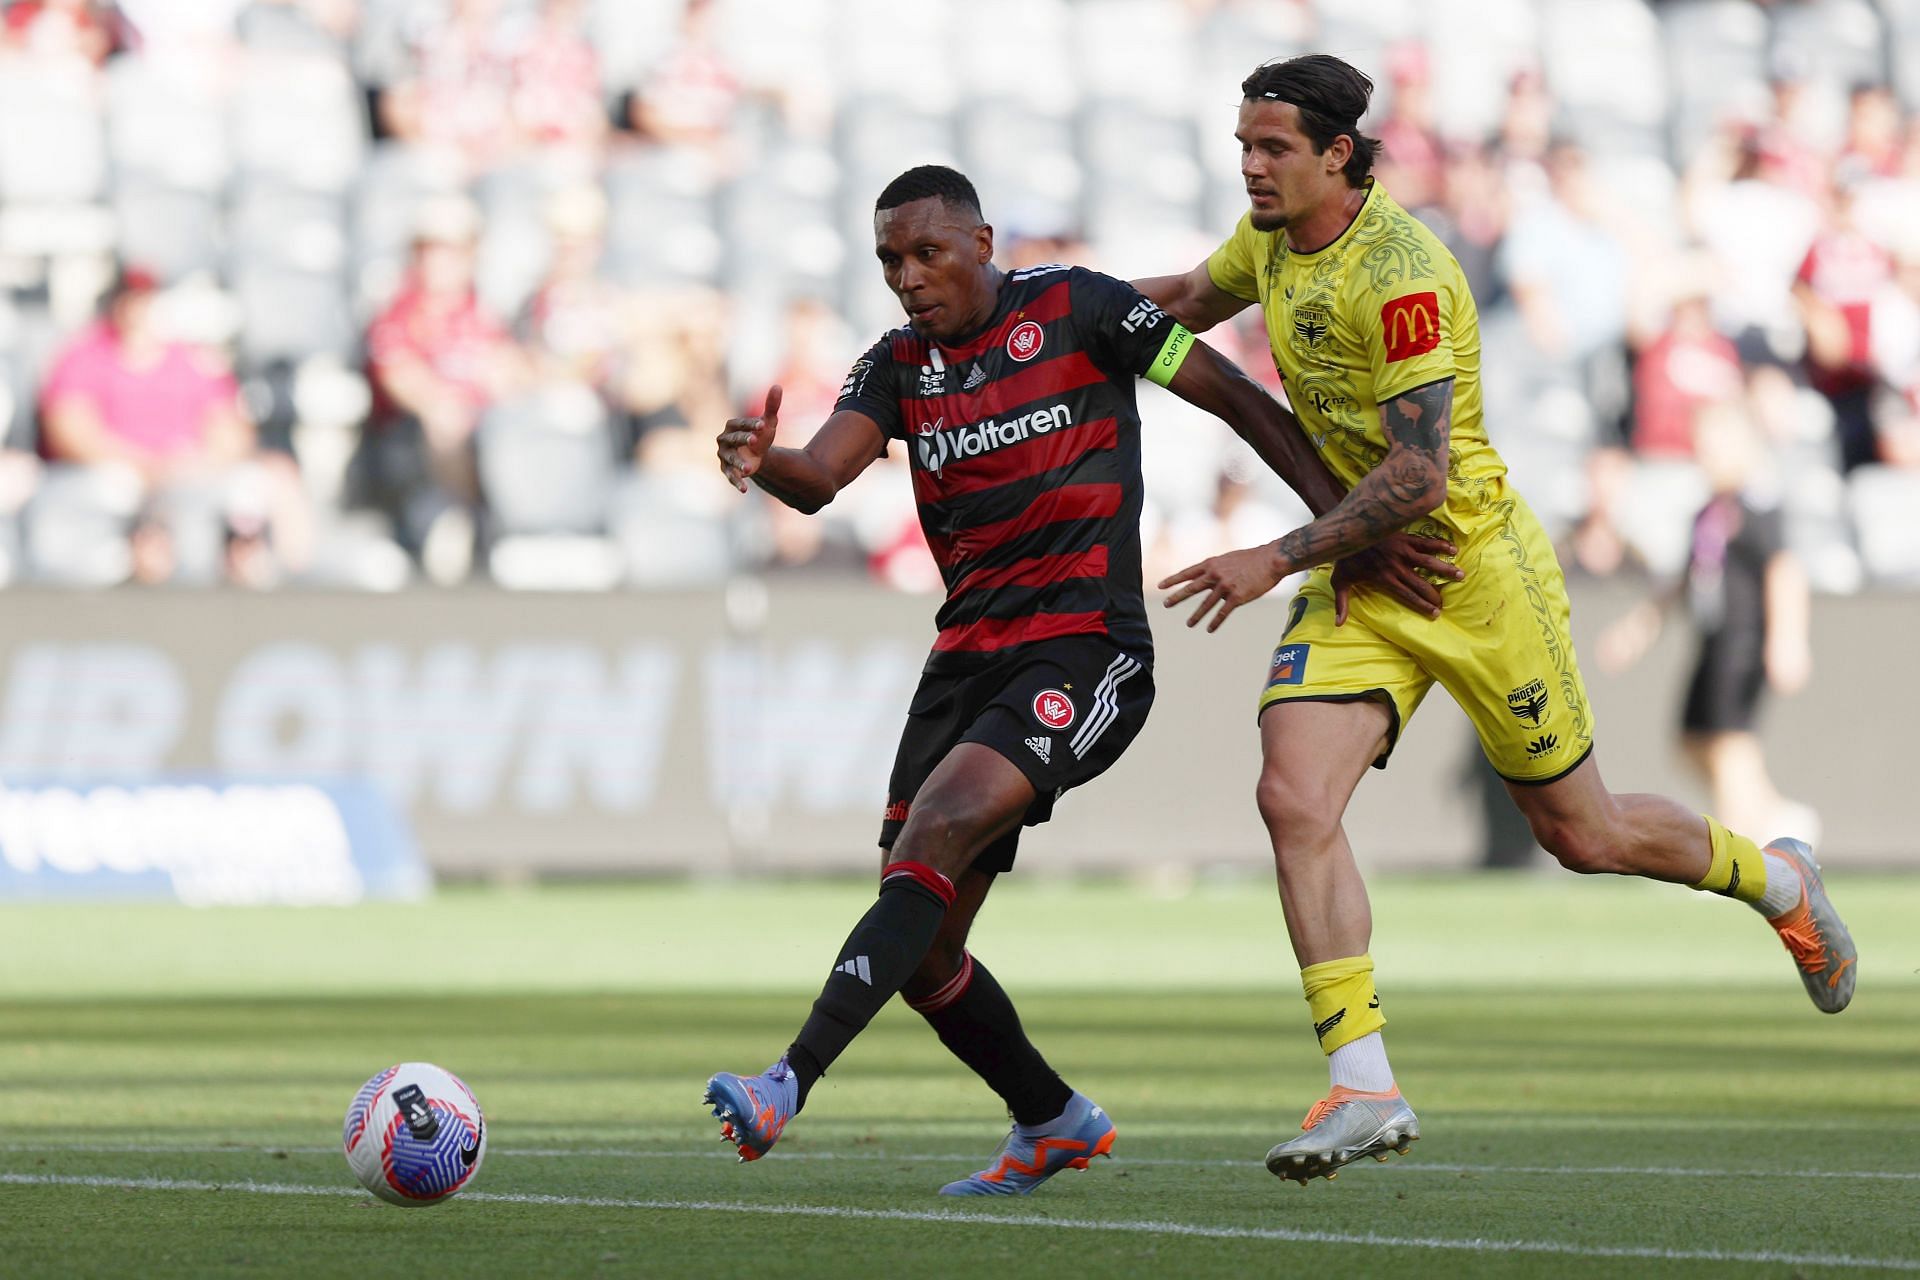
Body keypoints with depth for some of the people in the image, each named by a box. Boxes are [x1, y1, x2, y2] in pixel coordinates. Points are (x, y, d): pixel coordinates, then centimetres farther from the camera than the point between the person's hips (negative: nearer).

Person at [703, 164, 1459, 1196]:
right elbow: (823, 474, -6)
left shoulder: (1076, 309, -2)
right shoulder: (900, 365, 11)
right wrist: (764, 464, -31)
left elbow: (1238, 401, 1)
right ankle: (1053, 1124, 25)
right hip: (968, 656, 6)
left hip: (1086, 650, -6)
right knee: (918, 948, 2)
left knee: (937, 831, -28)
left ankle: (790, 1084, -36)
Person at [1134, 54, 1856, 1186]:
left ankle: (1776, 881, 38)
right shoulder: (1272, 240, 2)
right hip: (1359, 583, 7)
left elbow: (1417, 475, -27)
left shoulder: (1400, 274, -24)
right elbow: (1193, 298, 26)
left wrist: (1276, 561, -27)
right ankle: (1365, 1088, -17)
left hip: (1474, 566, -7)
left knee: (1580, 832, 7)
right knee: (1295, 802, -17)